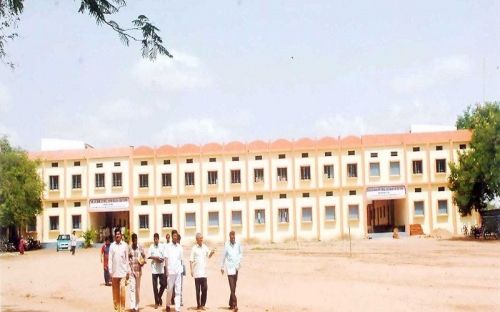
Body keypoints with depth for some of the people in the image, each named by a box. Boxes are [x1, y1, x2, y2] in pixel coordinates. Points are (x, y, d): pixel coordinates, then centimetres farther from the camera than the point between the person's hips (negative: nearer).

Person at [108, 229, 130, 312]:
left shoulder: (125, 245, 2)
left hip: (123, 272, -1)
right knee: (115, 291, 7)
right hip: (114, 272, 1)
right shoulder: (112, 246, 2)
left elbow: (127, 259, 5)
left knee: (122, 290, -12)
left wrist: (128, 271, 5)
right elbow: (110, 259, 3)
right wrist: (110, 272, -2)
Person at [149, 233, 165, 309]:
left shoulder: (161, 247, 5)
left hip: (161, 268, 1)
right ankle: (156, 301, 8)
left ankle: (159, 297, 25)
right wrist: (155, 258, -19)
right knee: (155, 285, 1)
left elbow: (164, 257, 5)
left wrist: (161, 259, -14)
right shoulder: (151, 247, 1)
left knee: (162, 284, 0)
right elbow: (149, 256, -5)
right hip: (154, 269, -1)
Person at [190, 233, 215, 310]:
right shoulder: (194, 248, -4)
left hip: (204, 272, 3)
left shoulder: (205, 247, 8)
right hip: (197, 272, -3)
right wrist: (191, 270, -9)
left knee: (204, 288, 1)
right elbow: (191, 260, -3)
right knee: (198, 289, 2)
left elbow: (209, 256, 16)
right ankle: (198, 305, 10)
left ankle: (202, 304, 12)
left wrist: (211, 252, -6)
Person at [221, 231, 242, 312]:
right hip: (229, 268, -4)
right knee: (232, 288, -11)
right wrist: (222, 267, 12)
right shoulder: (226, 245, -7)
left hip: (236, 268, 4)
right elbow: (224, 256, 4)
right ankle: (235, 305, -17)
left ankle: (231, 304, 25)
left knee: (234, 287, 12)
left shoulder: (238, 244, 0)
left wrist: (239, 261, 0)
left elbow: (241, 253, 15)